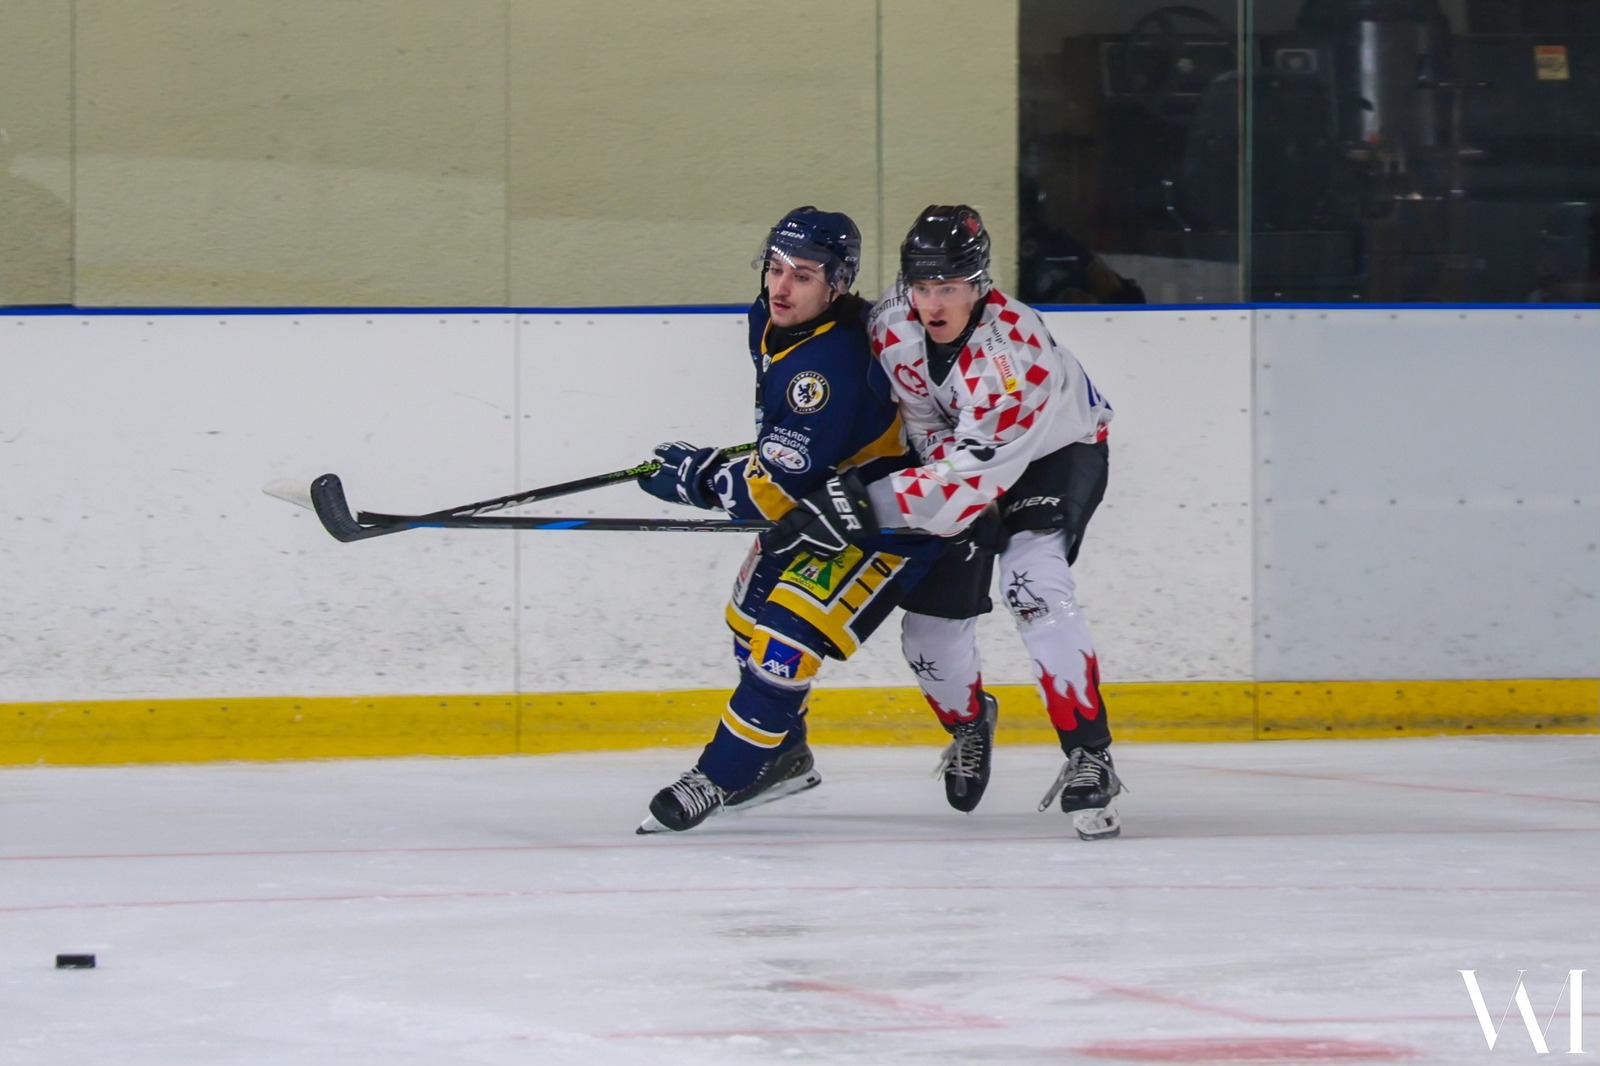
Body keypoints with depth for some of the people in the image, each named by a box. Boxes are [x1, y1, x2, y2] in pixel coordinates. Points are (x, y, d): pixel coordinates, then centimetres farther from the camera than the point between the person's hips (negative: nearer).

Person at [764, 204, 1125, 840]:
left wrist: (872, 504, -51)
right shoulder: (893, 321, -20)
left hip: (1057, 448, -6)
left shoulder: (1010, 350, -40)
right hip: (959, 438, 6)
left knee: (1032, 584, -29)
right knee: (931, 606, 0)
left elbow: (978, 470, -45)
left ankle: (1089, 758, -28)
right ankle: (967, 719, 33)